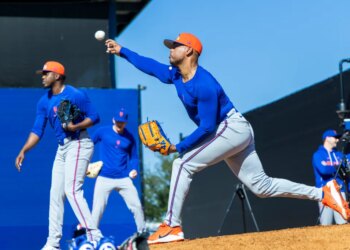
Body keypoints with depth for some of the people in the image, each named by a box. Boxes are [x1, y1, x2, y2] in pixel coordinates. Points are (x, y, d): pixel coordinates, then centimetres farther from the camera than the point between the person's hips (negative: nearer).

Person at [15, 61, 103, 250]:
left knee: (72, 190, -17)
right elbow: (37, 131, 8)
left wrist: (76, 126, -24)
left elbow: (94, 117, -9)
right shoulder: (44, 102, 9)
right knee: (56, 193, 9)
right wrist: (23, 151, -2)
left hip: (78, 144, -8)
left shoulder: (75, 95, -12)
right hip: (62, 148, 8)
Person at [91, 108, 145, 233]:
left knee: (137, 206, -1)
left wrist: (133, 169, -5)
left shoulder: (130, 137, 7)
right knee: (97, 210, -7)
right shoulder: (102, 132, 1)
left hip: (124, 179, 2)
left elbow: (133, 157, 14)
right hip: (104, 178, -2)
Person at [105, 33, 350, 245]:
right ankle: (323, 193, 8)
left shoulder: (204, 84, -23)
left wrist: (178, 147, -21)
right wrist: (122, 51, 18)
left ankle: (172, 226, -13)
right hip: (232, 132, 10)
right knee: (261, 186, 8)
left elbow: (207, 127, -23)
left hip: (232, 128, -10)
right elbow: (150, 65, 21)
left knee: (183, 164, -14)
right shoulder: (176, 75, 5)